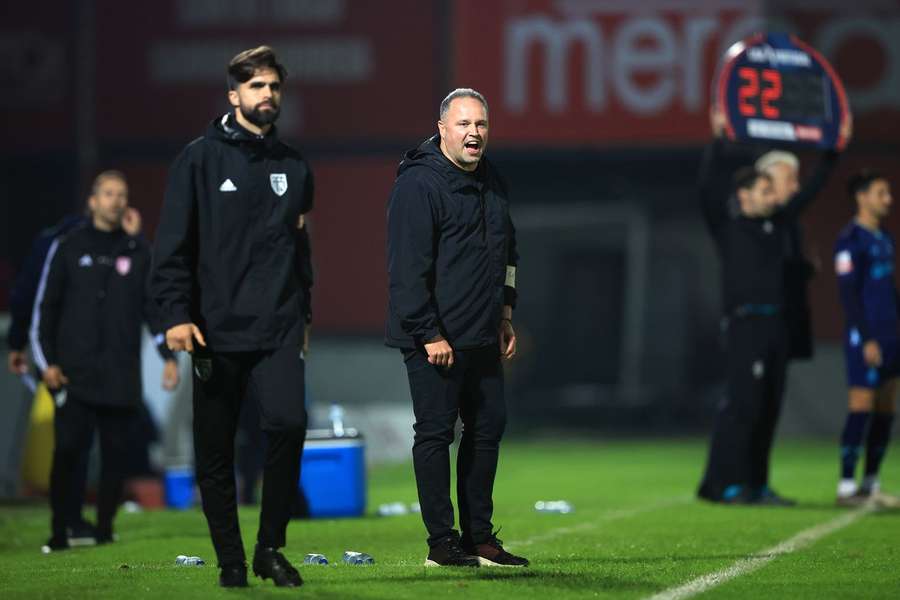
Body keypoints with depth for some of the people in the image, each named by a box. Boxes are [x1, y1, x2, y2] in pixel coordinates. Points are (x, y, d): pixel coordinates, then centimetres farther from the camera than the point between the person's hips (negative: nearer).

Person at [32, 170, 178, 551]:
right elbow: (45, 306, 6)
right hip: (73, 374, -2)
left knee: (116, 456, 2)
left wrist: (169, 358, 0)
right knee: (68, 451, -10)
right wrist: (46, 362, -3)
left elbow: (155, 307, 12)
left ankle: (105, 533, 11)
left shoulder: (138, 252, 10)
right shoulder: (68, 248, 5)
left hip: (122, 377, 2)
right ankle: (59, 532, -1)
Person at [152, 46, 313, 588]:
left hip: (279, 331, 2)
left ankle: (271, 547, -4)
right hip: (216, 330, -1)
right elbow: (174, 244, -1)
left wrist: (304, 316, 17)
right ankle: (230, 559, 15)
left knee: (289, 422, -18)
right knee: (215, 453, 2)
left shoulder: (294, 166, 12)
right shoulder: (200, 159, 1)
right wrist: (177, 314, -10)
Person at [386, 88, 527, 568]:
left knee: (487, 427, 11)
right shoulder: (418, 184, -13)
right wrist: (430, 334, -19)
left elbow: (506, 253, 26)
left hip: (481, 337, 9)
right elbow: (407, 267, -17)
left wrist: (505, 316, 19)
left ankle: (478, 536, 19)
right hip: (434, 338, -8)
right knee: (435, 433, -2)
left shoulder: (491, 182, 14)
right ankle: (442, 543, 2)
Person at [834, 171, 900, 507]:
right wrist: (866, 338, -18)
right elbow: (848, 293, -14)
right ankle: (847, 486, -6)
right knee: (862, 407, -9)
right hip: (865, 337, -8)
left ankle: (870, 485, 14)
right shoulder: (851, 240, -9)